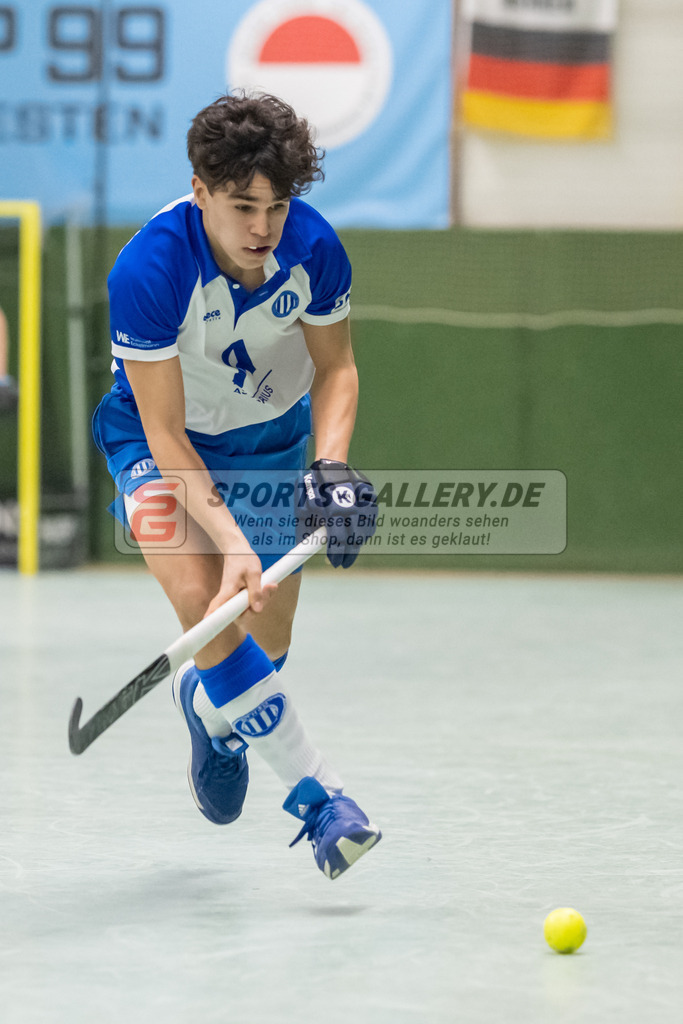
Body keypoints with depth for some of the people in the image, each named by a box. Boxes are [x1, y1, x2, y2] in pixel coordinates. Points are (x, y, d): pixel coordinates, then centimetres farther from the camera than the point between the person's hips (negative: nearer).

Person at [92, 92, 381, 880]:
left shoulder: (313, 246, -25)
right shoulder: (146, 271, -34)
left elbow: (335, 368, -7)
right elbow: (165, 430, -29)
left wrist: (330, 465, -24)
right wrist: (230, 541, -37)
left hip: (273, 432, 3)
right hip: (161, 437, -3)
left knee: (266, 636, 5)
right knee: (200, 597, -26)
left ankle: (203, 701, 43)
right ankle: (315, 792, -20)